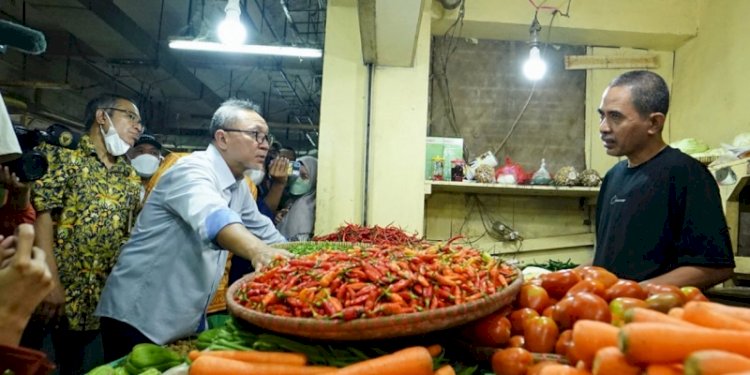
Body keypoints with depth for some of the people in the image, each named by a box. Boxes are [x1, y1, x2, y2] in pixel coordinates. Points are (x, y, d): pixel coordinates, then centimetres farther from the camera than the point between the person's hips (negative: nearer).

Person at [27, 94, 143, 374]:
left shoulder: (131, 179, 12)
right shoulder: (62, 154, -4)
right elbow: (41, 213, -12)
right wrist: (51, 282, -19)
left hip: (95, 300, 5)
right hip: (44, 289, -4)